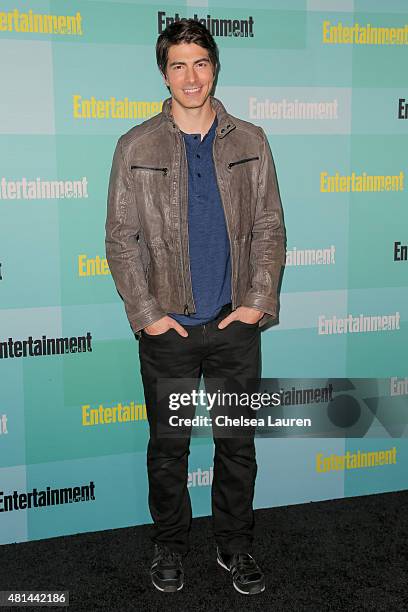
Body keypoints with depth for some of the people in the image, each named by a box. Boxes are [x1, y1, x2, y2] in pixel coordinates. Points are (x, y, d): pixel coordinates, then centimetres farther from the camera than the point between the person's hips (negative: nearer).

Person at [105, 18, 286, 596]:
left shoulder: (250, 142, 4)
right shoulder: (136, 147, 0)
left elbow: (269, 227, 4)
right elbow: (121, 238, -1)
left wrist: (258, 301, -5)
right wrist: (146, 313, -7)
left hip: (236, 325, 1)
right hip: (168, 329, -1)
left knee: (238, 444, 12)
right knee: (168, 447, 12)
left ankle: (236, 546, 31)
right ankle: (170, 544, 32)